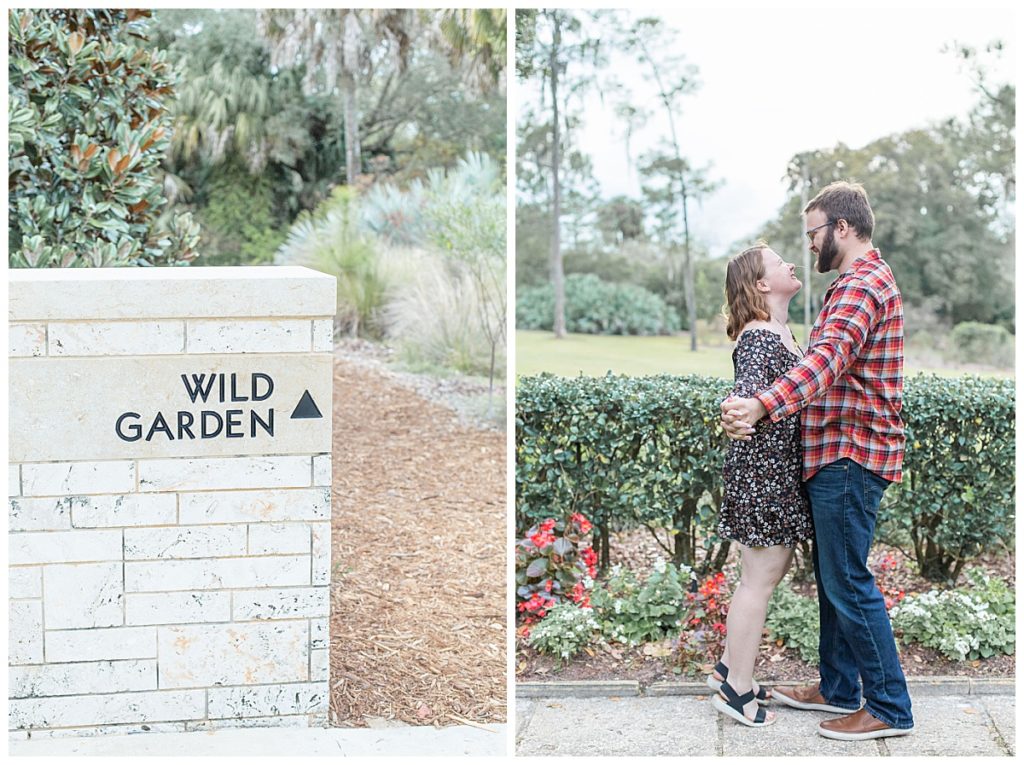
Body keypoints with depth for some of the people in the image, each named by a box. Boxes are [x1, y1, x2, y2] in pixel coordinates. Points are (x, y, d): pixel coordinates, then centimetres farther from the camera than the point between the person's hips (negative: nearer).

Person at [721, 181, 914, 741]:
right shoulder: (862, 280, 20)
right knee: (833, 575, 17)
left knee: (848, 580, -6)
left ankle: (889, 707, 2)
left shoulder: (862, 284, -16)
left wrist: (762, 405, -47)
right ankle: (838, 688, 27)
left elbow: (828, 358, -34)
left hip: (850, 454, -11)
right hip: (836, 453, 11)